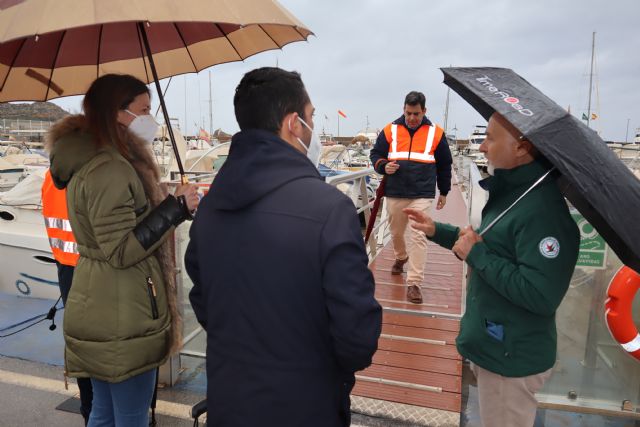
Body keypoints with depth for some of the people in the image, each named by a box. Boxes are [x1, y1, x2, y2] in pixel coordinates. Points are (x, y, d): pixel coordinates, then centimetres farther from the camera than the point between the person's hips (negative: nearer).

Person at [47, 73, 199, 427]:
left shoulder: (93, 161, 12)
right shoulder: (109, 170, -21)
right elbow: (122, 251, -23)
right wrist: (175, 208, -21)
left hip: (103, 314, 10)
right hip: (121, 320, -10)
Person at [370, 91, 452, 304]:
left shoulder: (436, 133, 3)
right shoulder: (390, 130, 2)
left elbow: (444, 165, 11)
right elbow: (375, 154, 9)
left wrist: (443, 192, 14)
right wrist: (383, 166, -14)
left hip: (422, 195, -2)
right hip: (394, 193, 2)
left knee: (418, 237, -9)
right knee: (396, 233, 16)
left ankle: (414, 283, -4)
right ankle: (401, 257, 48)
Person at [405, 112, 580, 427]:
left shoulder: (542, 208, -28)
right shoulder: (513, 191, 5)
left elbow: (541, 295, -32)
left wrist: (476, 254, -25)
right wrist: (437, 231, 9)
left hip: (511, 357, -9)